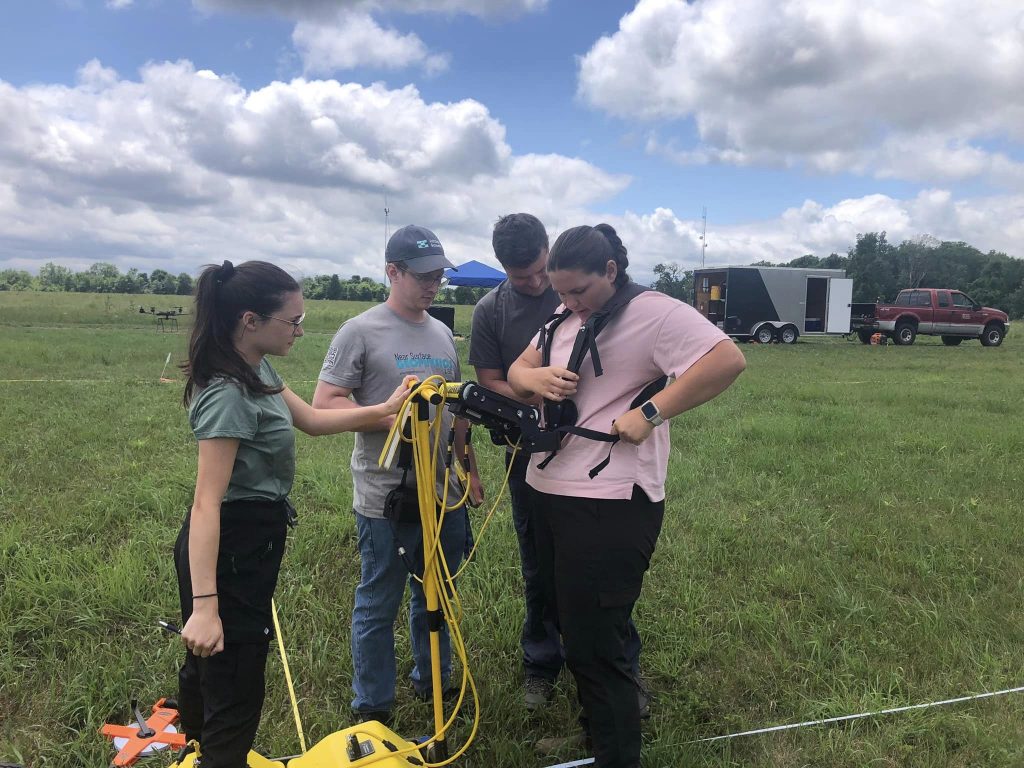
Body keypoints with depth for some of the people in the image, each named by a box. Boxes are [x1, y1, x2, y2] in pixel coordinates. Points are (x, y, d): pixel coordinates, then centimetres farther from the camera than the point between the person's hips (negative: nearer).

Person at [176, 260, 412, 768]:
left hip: (250, 539, 10)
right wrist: (204, 605, -32)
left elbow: (312, 420, 15)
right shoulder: (228, 395, -26)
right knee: (234, 685, 3)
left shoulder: (256, 369, 3)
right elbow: (207, 504, -30)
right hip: (232, 549, -10)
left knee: (209, 661, 28)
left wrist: (383, 409, 9)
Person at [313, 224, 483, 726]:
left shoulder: (442, 334, 12)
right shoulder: (360, 332, -9)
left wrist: (470, 469, 17)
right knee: (378, 606, 8)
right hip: (386, 498, -6)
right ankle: (371, 708, 25)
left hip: (446, 493, 6)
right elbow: (325, 403, -13)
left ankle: (433, 680, 41)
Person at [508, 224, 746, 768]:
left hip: (609, 505, -9)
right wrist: (537, 378, -8)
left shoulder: (655, 313, -13)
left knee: (594, 647, -2)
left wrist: (650, 413, -24)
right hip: (549, 494, 9)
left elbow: (728, 360, -24)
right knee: (575, 629, 23)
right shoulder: (566, 318, 13)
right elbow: (517, 371, 17)